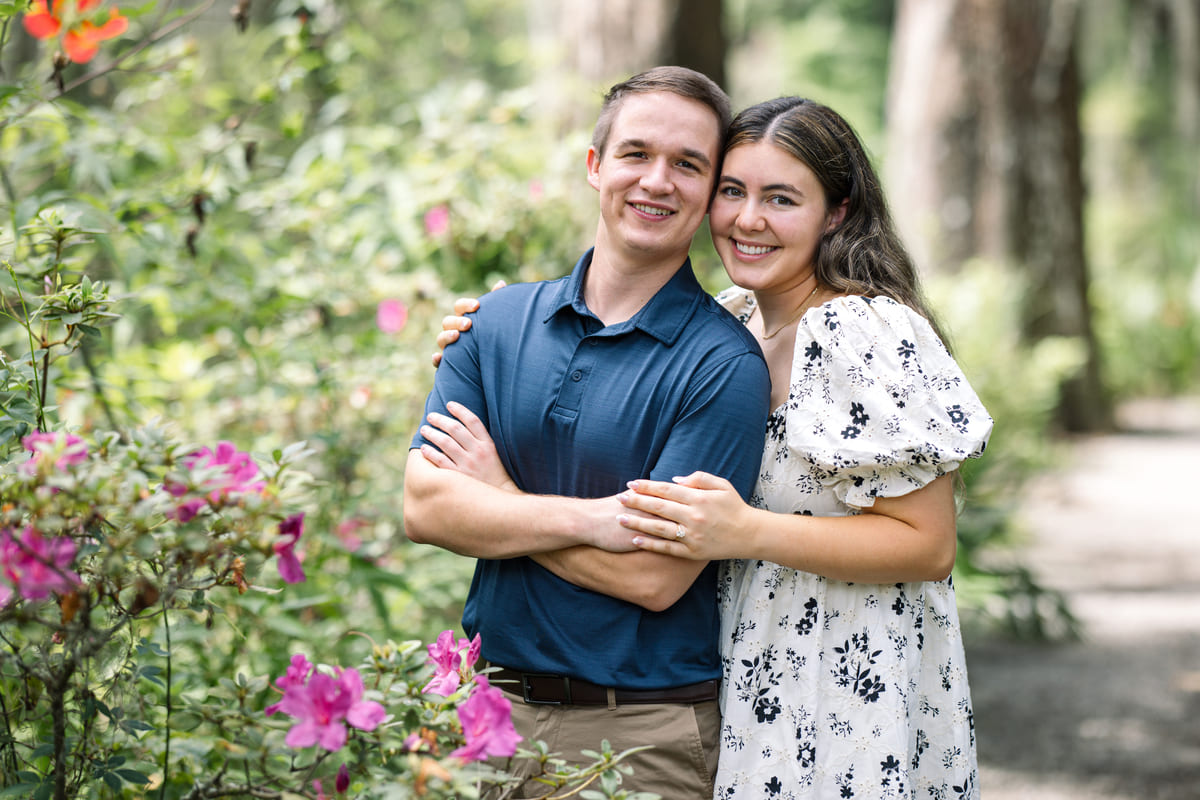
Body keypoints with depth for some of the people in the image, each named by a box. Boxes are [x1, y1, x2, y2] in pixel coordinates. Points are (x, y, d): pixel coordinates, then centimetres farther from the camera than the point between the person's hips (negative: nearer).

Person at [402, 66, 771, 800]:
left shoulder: (725, 366, -10)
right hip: (496, 710, 4)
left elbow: (655, 575, -17)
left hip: (645, 737, -4)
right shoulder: (497, 322, 4)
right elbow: (423, 506, -5)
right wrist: (587, 519, -17)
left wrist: (497, 496, -8)